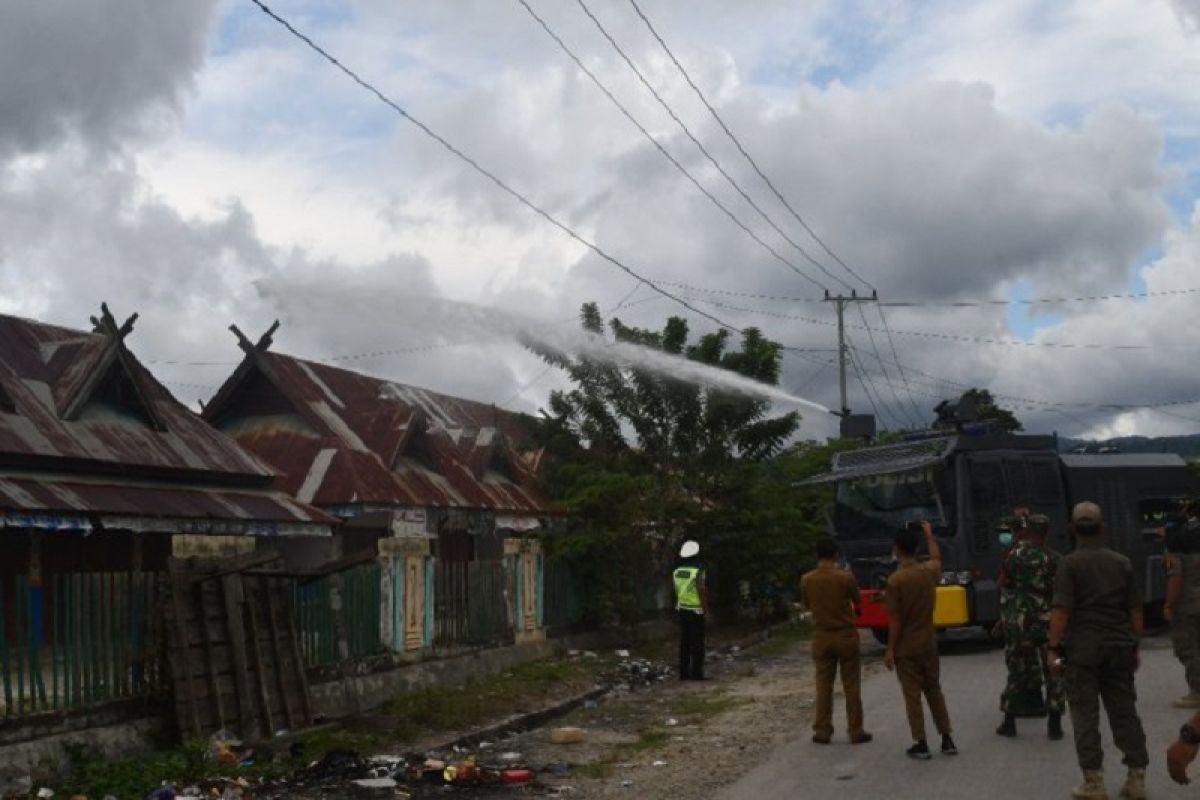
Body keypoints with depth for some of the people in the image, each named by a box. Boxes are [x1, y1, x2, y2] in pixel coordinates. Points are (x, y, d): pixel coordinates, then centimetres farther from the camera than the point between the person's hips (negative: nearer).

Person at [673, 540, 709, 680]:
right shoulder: (698, 572, -16)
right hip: (696, 611, -6)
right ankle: (696, 672, -2)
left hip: (682, 610, 6)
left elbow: (677, 593, 9)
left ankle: (684, 672, 10)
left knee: (684, 642, 10)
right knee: (697, 643, -1)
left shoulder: (677, 572, 3)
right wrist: (706, 609, -11)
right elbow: (702, 592, -18)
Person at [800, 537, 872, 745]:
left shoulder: (807, 579, -6)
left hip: (821, 637, 2)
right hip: (846, 635, -2)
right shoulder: (845, 577, -13)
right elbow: (857, 600, 5)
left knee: (824, 686, 9)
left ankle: (822, 731, 10)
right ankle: (856, 732, 9)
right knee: (851, 686, 6)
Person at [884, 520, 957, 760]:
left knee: (912, 696, 3)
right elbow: (937, 558, 24)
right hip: (928, 644, 5)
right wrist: (929, 534, 36)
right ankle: (947, 740, 18)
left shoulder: (895, 580, -18)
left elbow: (895, 620, -16)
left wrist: (890, 649, -9)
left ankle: (921, 745, 5)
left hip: (906, 648, -5)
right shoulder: (929, 571, -2)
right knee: (934, 691, 16)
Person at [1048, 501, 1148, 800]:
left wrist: (1054, 647, -9)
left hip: (1083, 646, -4)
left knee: (1085, 714, 2)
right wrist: (1134, 645, 16)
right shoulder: (1121, 562, 5)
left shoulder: (1070, 563, -8)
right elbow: (1135, 609, 8)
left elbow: (1061, 610, -14)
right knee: (1124, 711, 10)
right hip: (1119, 646, 4)